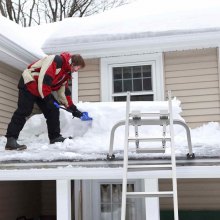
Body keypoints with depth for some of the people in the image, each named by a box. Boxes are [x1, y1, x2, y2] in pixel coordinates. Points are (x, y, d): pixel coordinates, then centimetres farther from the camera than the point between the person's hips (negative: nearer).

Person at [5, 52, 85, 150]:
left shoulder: (66, 72, 10)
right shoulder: (57, 60, -21)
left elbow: (64, 91, 16)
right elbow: (44, 79, -29)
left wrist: (73, 108, 13)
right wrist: (48, 98, -21)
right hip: (29, 84, -10)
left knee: (53, 110, 3)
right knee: (23, 111, -16)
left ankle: (55, 137, 10)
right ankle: (11, 140, -17)